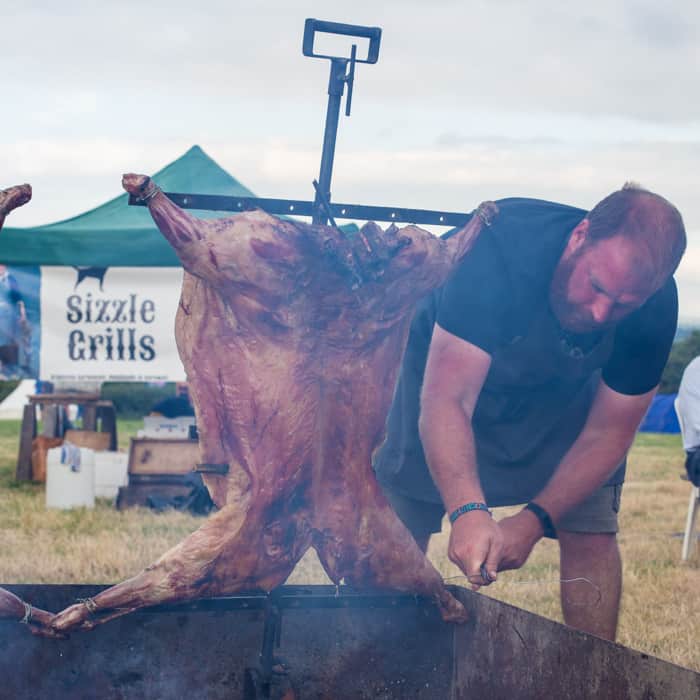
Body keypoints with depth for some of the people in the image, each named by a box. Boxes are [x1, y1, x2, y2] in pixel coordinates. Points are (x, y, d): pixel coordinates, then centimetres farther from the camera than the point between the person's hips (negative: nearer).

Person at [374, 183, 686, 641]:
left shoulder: (656, 307, -29)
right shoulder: (502, 246, -41)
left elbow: (608, 434, -17)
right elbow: (447, 399, -43)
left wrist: (533, 521, -29)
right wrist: (468, 511, -57)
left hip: (562, 395, 2)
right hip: (450, 366, -2)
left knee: (592, 533, -10)